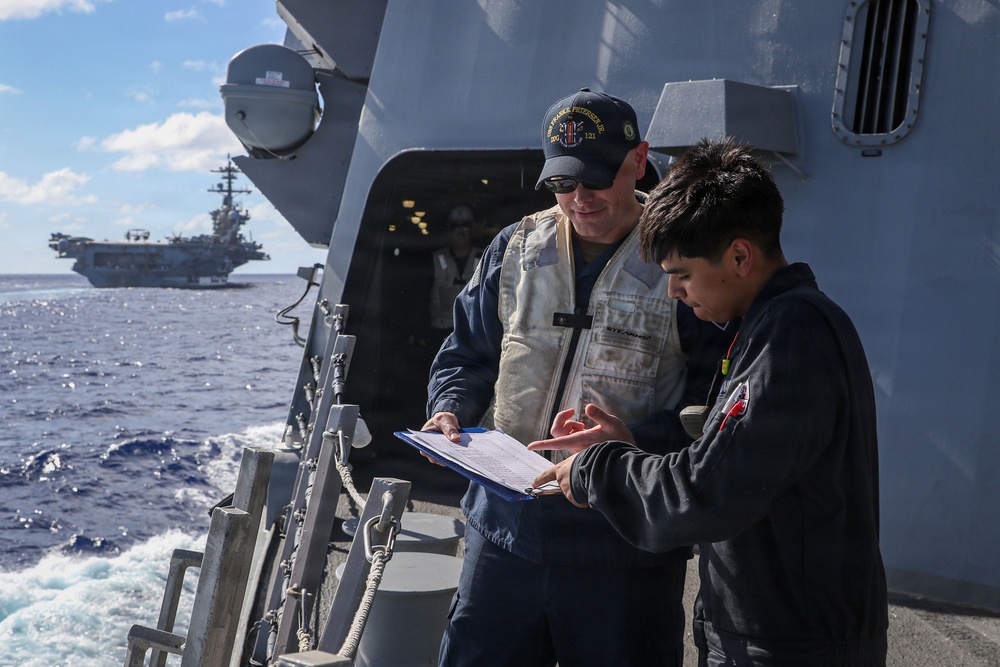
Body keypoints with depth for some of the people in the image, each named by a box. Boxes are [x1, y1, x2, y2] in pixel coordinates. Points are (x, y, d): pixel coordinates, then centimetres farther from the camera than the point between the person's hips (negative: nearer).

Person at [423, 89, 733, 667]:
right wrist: (450, 410, -3)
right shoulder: (516, 249, 8)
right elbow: (468, 353, 17)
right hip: (505, 531, 4)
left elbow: (717, 400, -11)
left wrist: (631, 439, -24)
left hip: (624, 550, -4)